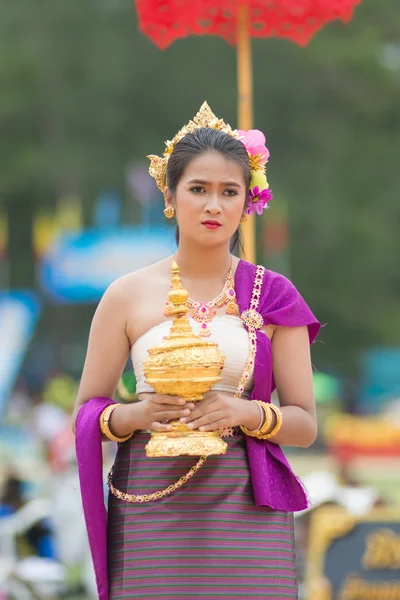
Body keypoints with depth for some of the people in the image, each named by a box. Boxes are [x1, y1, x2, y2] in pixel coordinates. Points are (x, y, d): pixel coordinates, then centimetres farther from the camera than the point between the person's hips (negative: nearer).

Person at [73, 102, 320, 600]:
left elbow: (305, 424, 6)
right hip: (150, 516, 0)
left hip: (245, 510, 0)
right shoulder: (127, 295, 6)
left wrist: (246, 413, -13)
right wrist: (134, 415, -13)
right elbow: (87, 411, 8)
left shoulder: (272, 296, 6)